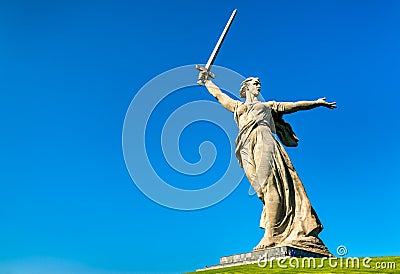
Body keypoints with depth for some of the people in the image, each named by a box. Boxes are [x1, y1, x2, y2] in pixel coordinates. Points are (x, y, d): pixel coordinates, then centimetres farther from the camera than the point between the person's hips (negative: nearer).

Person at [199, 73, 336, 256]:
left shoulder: (267, 105, 32)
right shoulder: (237, 106, 34)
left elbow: (293, 106, 30)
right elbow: (218, 94, 44)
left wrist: (317, 102, 27)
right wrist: (206, 80, 54)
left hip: (263, 141, -1)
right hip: (247, 147, 1)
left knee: (270, 185, -22)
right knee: (266, 189, -14)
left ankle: (270, 235, -30)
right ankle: (273, 235, -22)